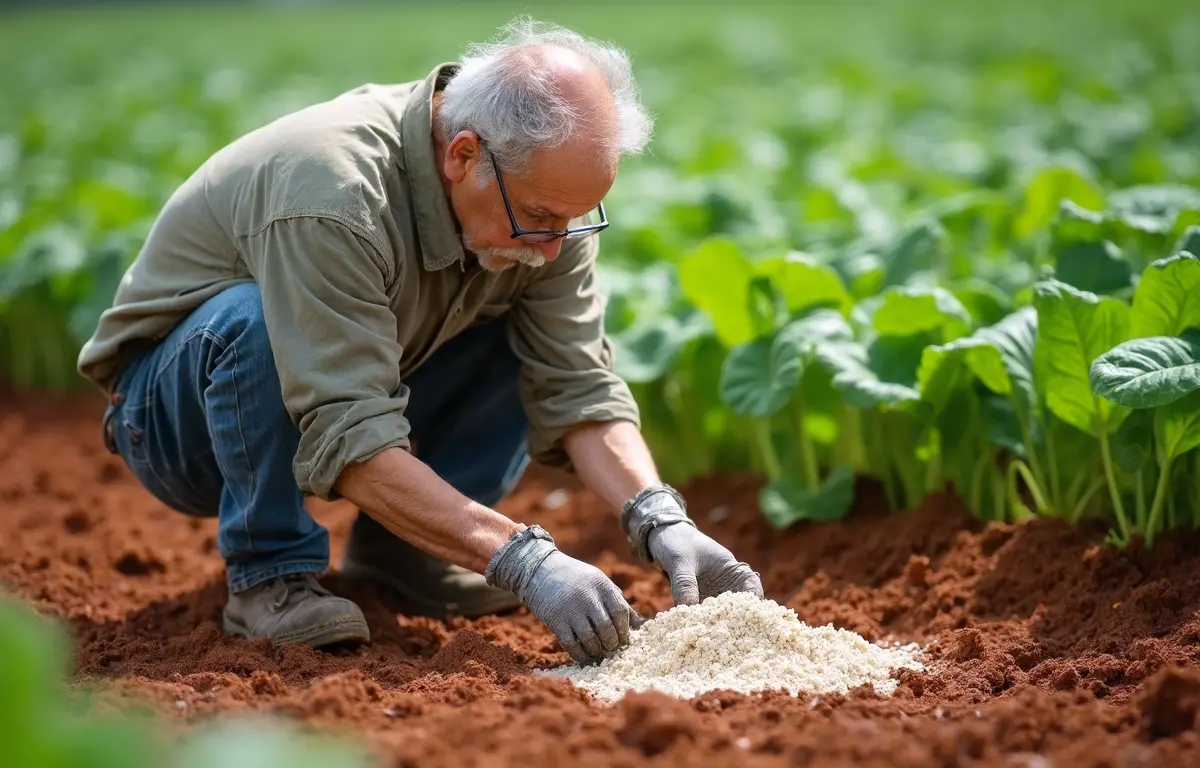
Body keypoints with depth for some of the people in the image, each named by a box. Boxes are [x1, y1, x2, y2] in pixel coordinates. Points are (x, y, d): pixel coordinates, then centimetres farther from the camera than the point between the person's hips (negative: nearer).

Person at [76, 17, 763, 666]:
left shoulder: (542, 190, -16)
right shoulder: (331, 195, -37)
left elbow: (579, 389, -15)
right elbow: (351, 446, -40)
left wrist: (660, 520, -32)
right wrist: (523, 562, -45)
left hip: (347, 396, 6)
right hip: (175, 403, -6)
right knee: (252, 317, -37)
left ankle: (396, 550, 0)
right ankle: (269, 576, -17)